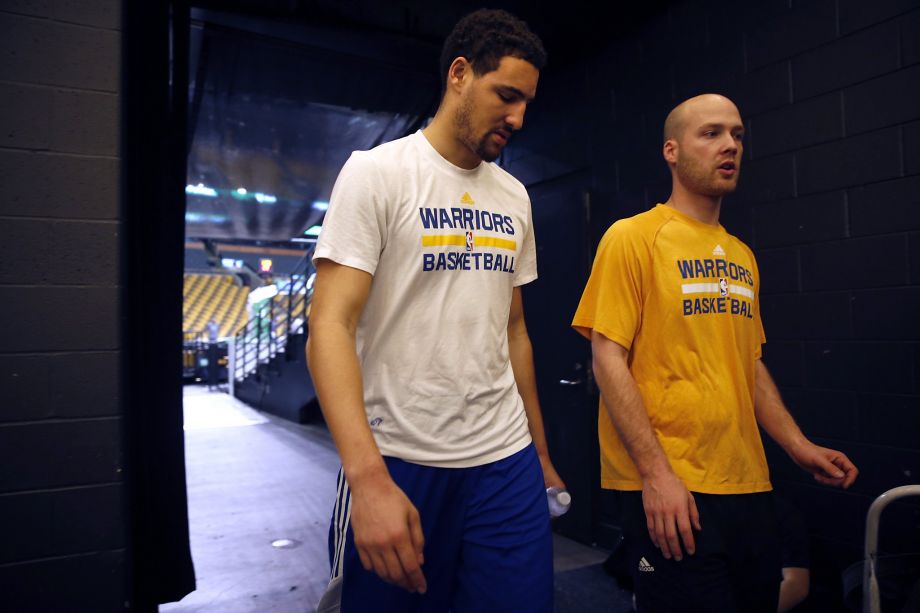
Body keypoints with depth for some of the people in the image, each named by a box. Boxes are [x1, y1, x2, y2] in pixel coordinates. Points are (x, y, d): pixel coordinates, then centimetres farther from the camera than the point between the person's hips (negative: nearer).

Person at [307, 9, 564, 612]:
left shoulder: (514, 197, 10)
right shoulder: (377, 172, -8)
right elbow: (330, 326, -16)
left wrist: (540, 451, 15)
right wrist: (368, 476, -27)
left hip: (507, 461, 5)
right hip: (397, 464, -4)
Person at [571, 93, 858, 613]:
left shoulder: (742, 256, 13)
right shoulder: (633, 237, -7)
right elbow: (608, 358, -13)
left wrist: (798, 445, 9)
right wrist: (655, 472, -18)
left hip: (750, 486, 7)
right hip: (670, 489, -6)